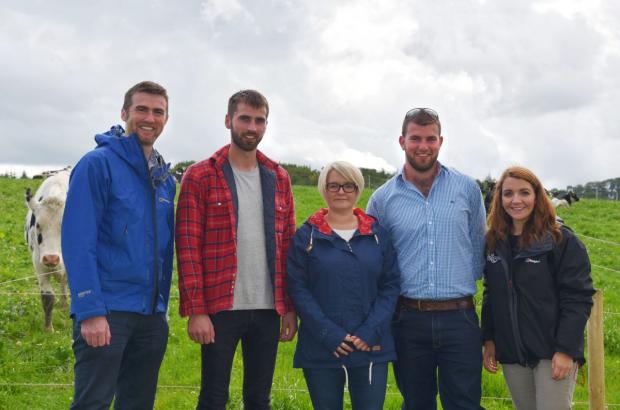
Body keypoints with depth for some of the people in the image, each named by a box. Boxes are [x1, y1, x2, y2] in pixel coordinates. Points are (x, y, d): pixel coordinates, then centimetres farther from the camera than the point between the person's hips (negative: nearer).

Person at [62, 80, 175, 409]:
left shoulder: (165, 178, 13)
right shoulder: (98, 163, -7)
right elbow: (77, 242, -14)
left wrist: (162, 307, 13)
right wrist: (90, 311, -19)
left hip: (152, 315, 7)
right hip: (106, 313, -6)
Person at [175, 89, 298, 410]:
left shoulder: (278, 178, 11)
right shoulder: (200, 177, -3)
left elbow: (287, 246, 11)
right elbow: (188, 247, -7)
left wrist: (290, 307, 7)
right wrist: (195, 310, -13)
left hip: (268, 310, 4)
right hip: (220, 309, -4)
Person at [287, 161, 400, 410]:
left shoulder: (377, 234, 7)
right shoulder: (307, 236, 2)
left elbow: (391, 285, 4)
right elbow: (297, 288, -4)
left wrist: (371, 330, -9)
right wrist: (327, 333, -14)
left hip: (371, 348, 1)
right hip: (321, 350, -1)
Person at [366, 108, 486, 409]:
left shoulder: (468, 189, 4)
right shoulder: (382, 198, 3)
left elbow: (478, 248, 13)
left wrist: (463, 283, 10)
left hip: (459, 317, 0)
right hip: (408, 319, 1)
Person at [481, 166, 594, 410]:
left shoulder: (562, 240, -8)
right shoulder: (494, 242, 8)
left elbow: (578, 298, -12)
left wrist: (566, 350, -17)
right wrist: (488, 340, 8)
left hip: (552, 353, -5)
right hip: (511, 354, 5)